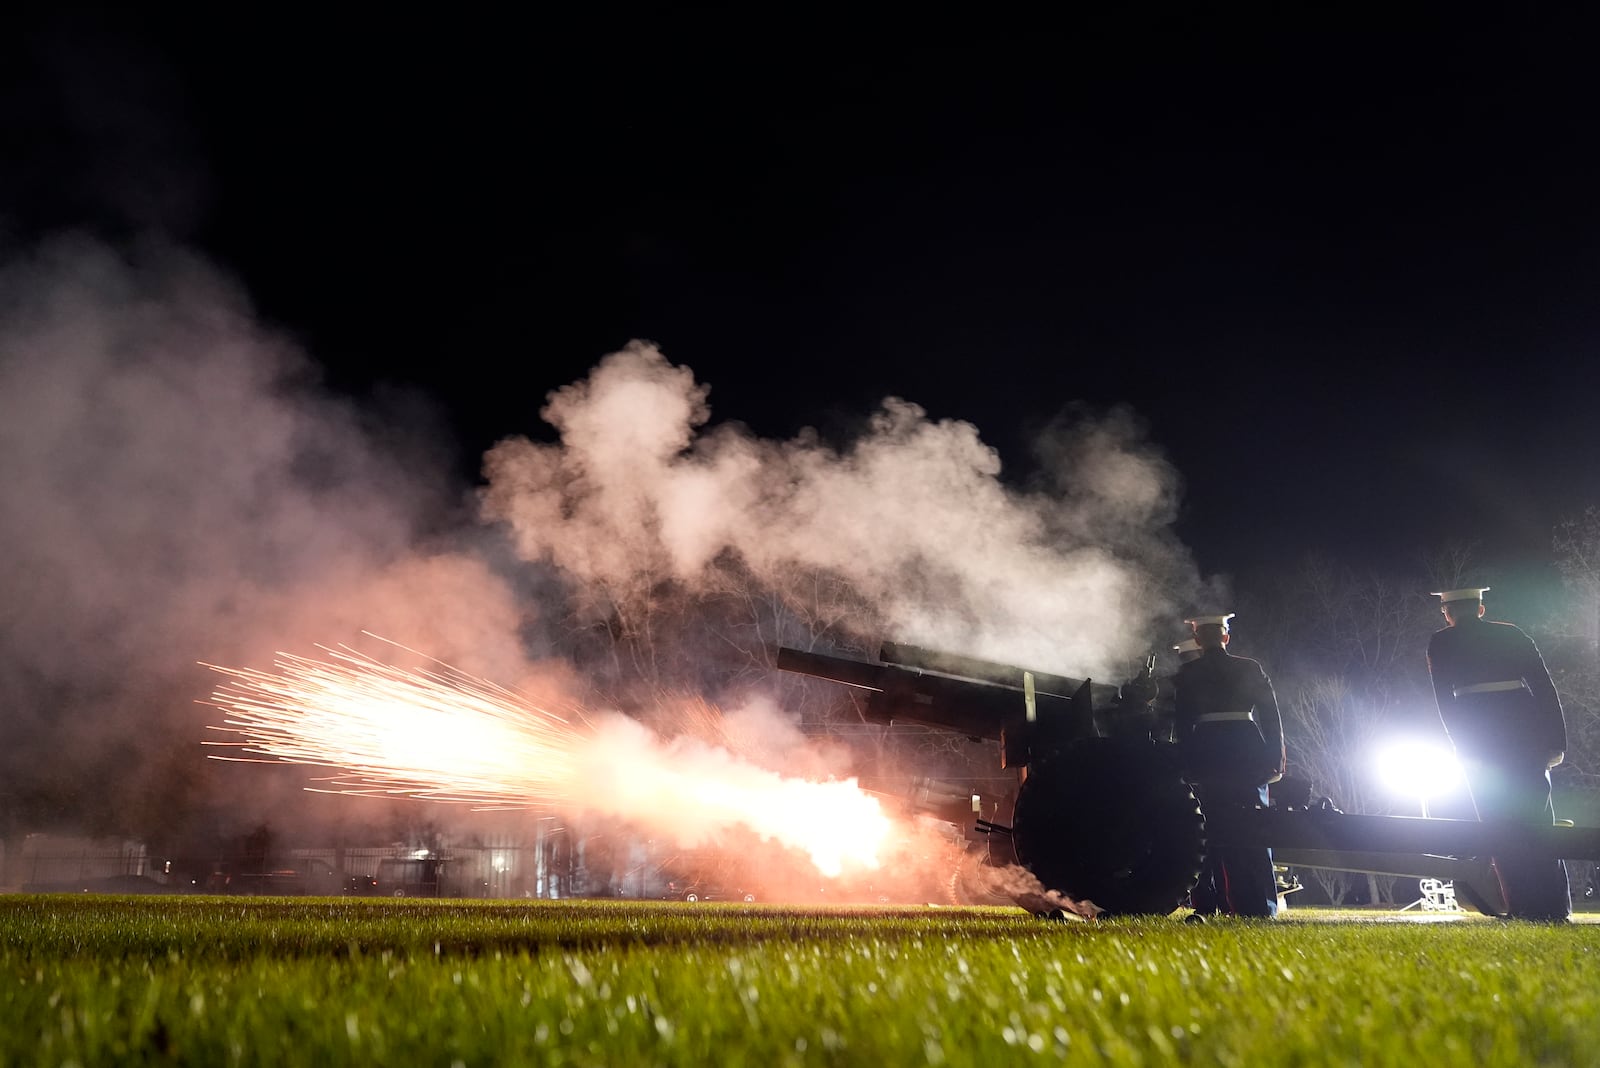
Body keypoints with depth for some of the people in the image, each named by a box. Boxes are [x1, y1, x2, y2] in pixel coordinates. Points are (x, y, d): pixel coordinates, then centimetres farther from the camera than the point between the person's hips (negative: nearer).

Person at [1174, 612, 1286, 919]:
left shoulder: (1187, 674, 3)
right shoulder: (1250, 669, 6)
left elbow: (1183, 723, 1)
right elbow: (1272, 716, 3)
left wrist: (1187, 765, 4)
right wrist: (1275, 760, 5)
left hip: (1206, 754, -1)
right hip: (1247, 753, 1)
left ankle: (1207, 906, 3)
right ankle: (1260, 908, 4)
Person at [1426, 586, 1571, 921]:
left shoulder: (1441, 643, 7)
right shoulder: (1512, 635, 14)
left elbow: (1443, 698, 2)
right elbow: (1545, 688, 8)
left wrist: (1459, 741, 8)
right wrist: (1556, 740, 7)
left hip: (1477, 732, -3)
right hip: (1524, 728, 3)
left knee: (1499, 822, 2)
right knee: (1537, 818, 9)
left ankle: (1523, 907, -2)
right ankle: (1556, 906, 5)